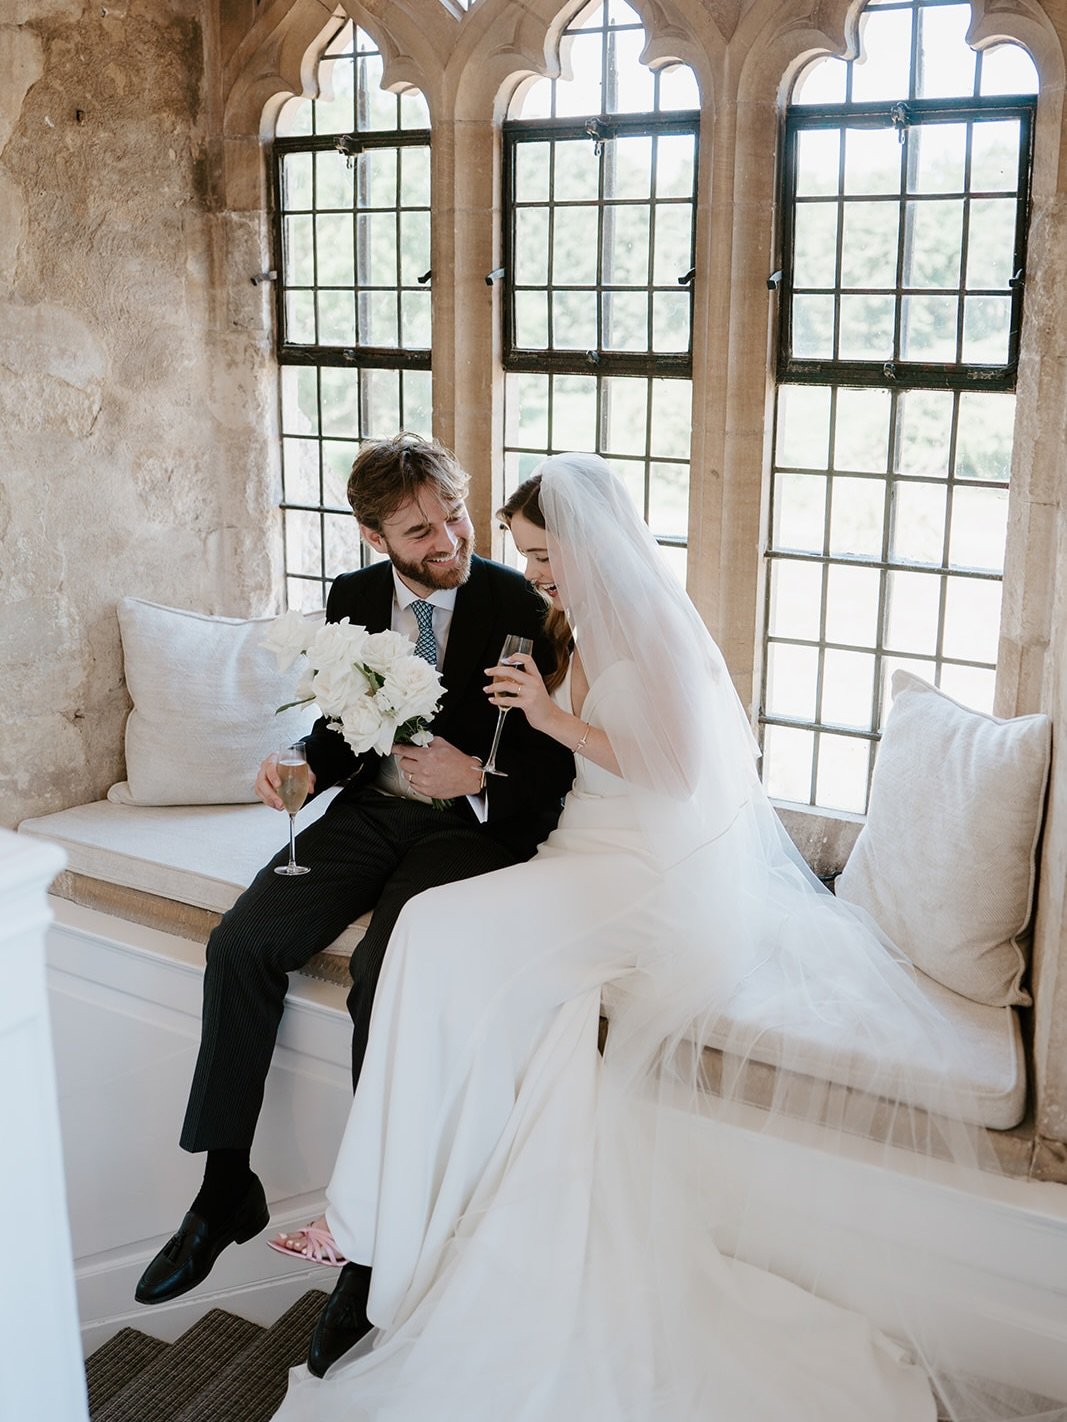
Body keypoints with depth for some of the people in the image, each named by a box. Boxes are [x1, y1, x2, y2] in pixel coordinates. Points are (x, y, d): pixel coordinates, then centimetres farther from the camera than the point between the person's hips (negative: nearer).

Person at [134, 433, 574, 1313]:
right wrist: (303, 768, -7)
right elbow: (342, 729, 14)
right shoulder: (353, 598, 6)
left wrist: (476, 776, -23)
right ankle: (227, 1187, 0)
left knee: (384, 976, -29)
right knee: (241, 945, -14)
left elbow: (557, 761, -6)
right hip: (373, 809, 5)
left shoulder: (517, 605, -9)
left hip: (476, 821, -5)